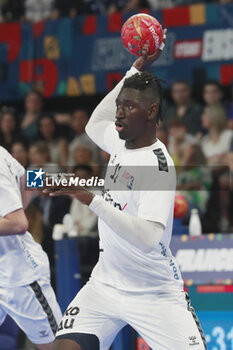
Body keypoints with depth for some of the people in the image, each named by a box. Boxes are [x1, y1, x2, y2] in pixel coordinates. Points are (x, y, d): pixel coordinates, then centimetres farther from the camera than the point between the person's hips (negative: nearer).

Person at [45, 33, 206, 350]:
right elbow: (95, 123, 29)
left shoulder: (158, 164, -20)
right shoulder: (121, 142, 3)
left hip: (156, 295, -6)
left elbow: (148, 237, -33)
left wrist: (91, 199, -39)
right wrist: (136, 70, 22)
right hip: (106, 285, 6)